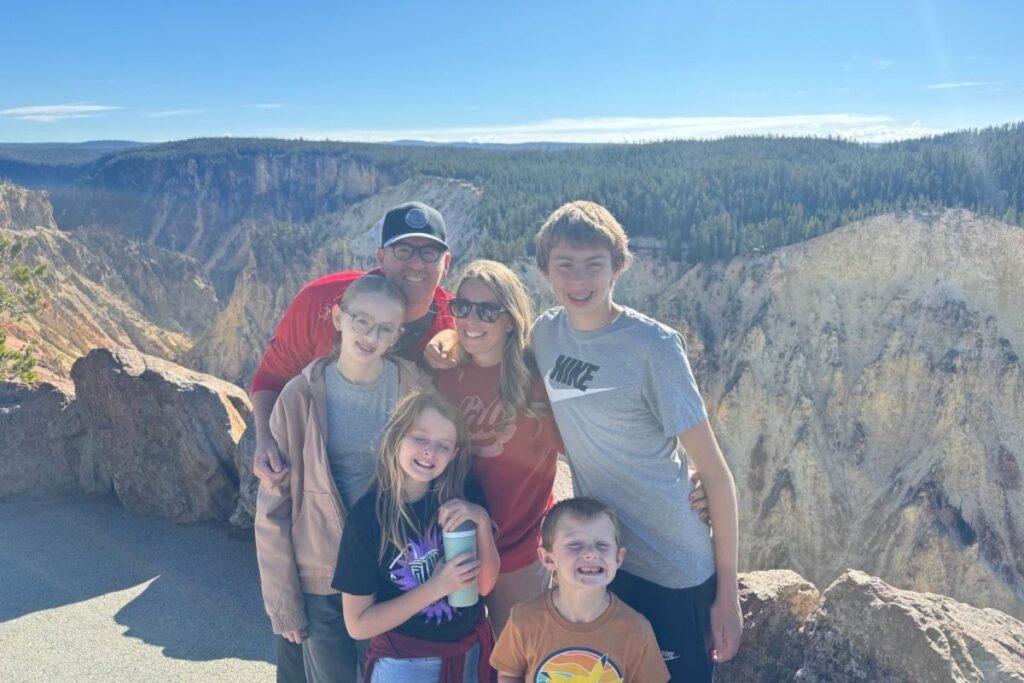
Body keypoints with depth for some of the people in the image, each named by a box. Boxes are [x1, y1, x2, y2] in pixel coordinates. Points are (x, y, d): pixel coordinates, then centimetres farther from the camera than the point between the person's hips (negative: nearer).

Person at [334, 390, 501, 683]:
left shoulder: (464, 496, -10)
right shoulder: (367, 515, -20)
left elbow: (485, 585, -7)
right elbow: (358, 624, -16)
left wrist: (482, 521, -23)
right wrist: (437, 587, -25)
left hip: (470, 653, 4)